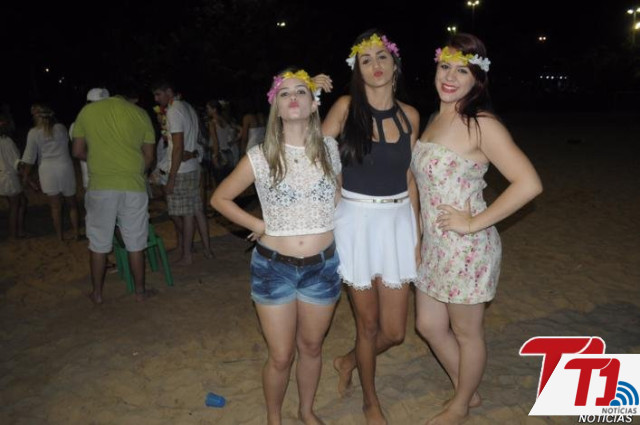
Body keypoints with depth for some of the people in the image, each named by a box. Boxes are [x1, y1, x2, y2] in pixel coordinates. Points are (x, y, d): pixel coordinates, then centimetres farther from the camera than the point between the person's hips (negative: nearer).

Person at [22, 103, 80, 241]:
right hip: (66, 167, 2)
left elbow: (30, 157, -3)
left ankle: (60, 237, 10)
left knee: (55, 207, 5)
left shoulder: (34, 133, -4)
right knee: (72, 204, 13)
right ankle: (76, 233, 14)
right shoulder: (61, 128, 1)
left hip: (48, 170, -1)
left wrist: (26, 174, 8)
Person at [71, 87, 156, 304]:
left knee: (98, 243, 12)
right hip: (133, 187, 0)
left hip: (100, 187, 1)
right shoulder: (140, 114, 4)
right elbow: (149, 157, 6)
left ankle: (97, 293, 22)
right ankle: (140, 291, 20)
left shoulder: (88, 111, 6)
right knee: (135, 243, 9)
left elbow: (78, 152, 9)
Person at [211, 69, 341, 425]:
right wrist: (259, 226, -5)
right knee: (281, 357, 8)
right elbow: (220, 198, 2)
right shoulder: (260, 156, -9)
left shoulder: (330, 149, -2)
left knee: (311, 348, 18)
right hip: (274, 267, -2)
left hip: (322, 266, 2)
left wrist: (329, 221, 6)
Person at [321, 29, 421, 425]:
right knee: (369, 324, 9)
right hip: (357, 222, -3)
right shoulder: (346, 108, -5)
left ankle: (349, 361, 41)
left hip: (398, 223, 4)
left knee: (394, 331, 8)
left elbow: (410, 176, 9)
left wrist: (416, 234, 9)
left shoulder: (410, 115, 5)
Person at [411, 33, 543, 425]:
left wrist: (475, 222, -20)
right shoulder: (435, 119, 7)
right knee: (429, 325, 19)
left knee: (467, 332, 13)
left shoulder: (482, 125, -17)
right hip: (434, 243, 8)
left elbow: (529, 184, -23)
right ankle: (469, 391, 43)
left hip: (466, 247, -8)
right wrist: (421, 235, 8)